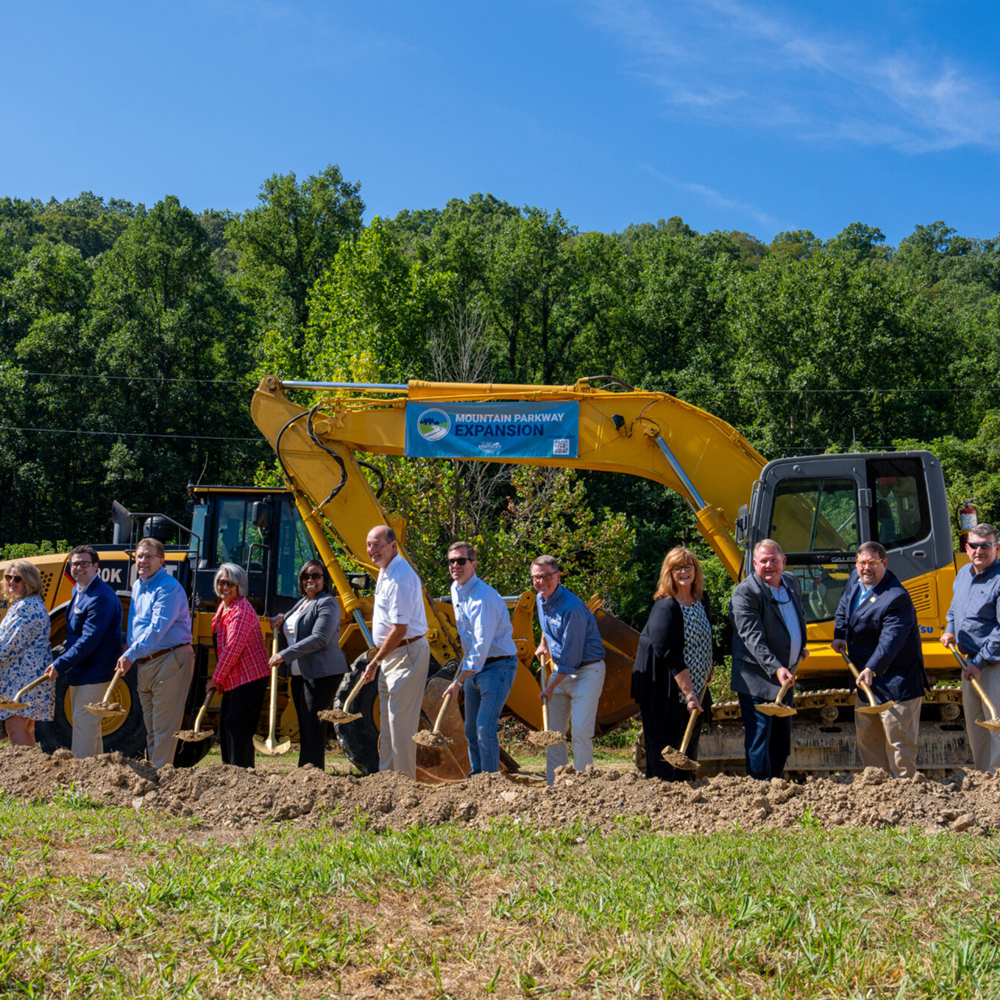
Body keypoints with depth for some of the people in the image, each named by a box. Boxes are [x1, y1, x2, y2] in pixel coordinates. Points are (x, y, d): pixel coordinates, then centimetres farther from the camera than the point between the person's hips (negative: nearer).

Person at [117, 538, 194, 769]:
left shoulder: (169, 588, -13)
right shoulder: (138, 587, 16)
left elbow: (157, 629, -22)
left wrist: (130, 655, -23)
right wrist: (129, 658, 17)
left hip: (170, 661, -9)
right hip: (144, 664, 9)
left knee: (164, 726, -8)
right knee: (151, 727, 13)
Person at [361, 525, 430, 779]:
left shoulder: (400, 578, -21)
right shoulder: (385, 571, 12)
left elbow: (399, 630, -23)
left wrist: (375, 662, -17)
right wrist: (379, 652, 20)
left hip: (407, 654, -11)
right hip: (391, 654, 11)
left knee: (400, 721, -8)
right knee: (387, 722, 14)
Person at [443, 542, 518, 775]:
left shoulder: (483, 598, -24)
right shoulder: (456, 590, 5)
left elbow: (481, 647, -27)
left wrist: (459, 681, -25)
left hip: (497, 666, -9)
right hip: (474, 665, 9)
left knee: (485, 727, -16)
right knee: (471, 729, 12)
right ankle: (477, 776, 23)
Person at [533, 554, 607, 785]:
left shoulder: (572, 608, -24)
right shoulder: (541, 599, 3)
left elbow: (571, 657, -21)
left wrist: (551, 687, -16)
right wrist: (543, 644, 26)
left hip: (586, 671, -8)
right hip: (561, 670, 8)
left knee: (580, 732, -14)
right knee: (553, 731, 8)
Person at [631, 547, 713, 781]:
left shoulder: (702, 600, 6)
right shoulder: (665, 607, -18)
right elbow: (672, 657, -22)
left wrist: (708, 671, 16)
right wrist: (689, 694, -24)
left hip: (694, 687, 8)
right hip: (666, 693, -8)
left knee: (689, 751, 12)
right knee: (664, 753, -4)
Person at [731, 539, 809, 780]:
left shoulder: (791, 582, 6)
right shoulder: (745, 593, -18)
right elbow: (753, 638, -25)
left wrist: (801, 646, 24)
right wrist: (776, 668, -34)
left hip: (785, 675, 8)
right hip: (757, 679, -8)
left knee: (782, 738, 16)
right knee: (759, 737, -4)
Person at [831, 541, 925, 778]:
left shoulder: (897, 598, -23)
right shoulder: (855, 579, 4)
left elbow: (890, 640, -32)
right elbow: (844, 606, 24)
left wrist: (871, 669, -43)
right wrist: (839, 635, 10)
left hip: (896, 682, -9)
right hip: (866, 680, 9)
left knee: (898, 741, -4)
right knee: (867, 740, 16)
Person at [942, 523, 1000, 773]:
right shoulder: (963, 574, 9)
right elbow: (954, 607, 28)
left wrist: (980, 663, -21)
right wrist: (950, 629, 9)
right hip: (971, 661, 9)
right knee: (974, 725, 16)